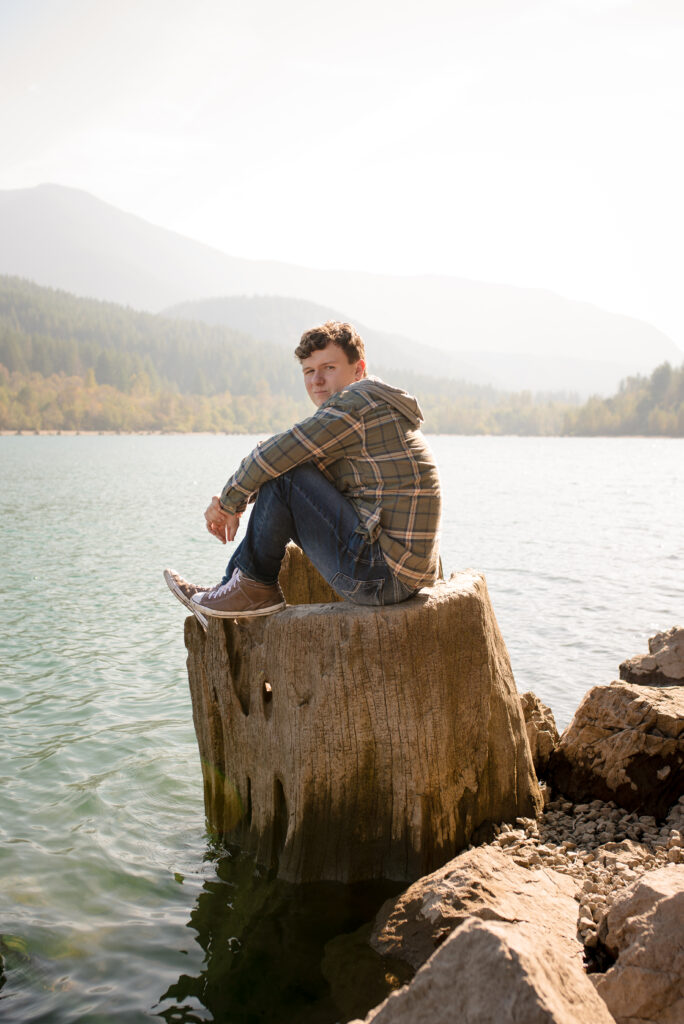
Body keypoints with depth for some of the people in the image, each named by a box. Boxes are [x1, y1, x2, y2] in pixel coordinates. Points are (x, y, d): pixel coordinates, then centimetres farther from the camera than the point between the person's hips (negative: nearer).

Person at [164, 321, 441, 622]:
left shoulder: (355, 402, -12)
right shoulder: (377, 406, 19)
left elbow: (273, 455, -14)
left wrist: (230, 502, 4)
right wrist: (232, 501, 11)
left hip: (381, 574, -11)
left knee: (284, 474, -11)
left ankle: (254, 586, 5)